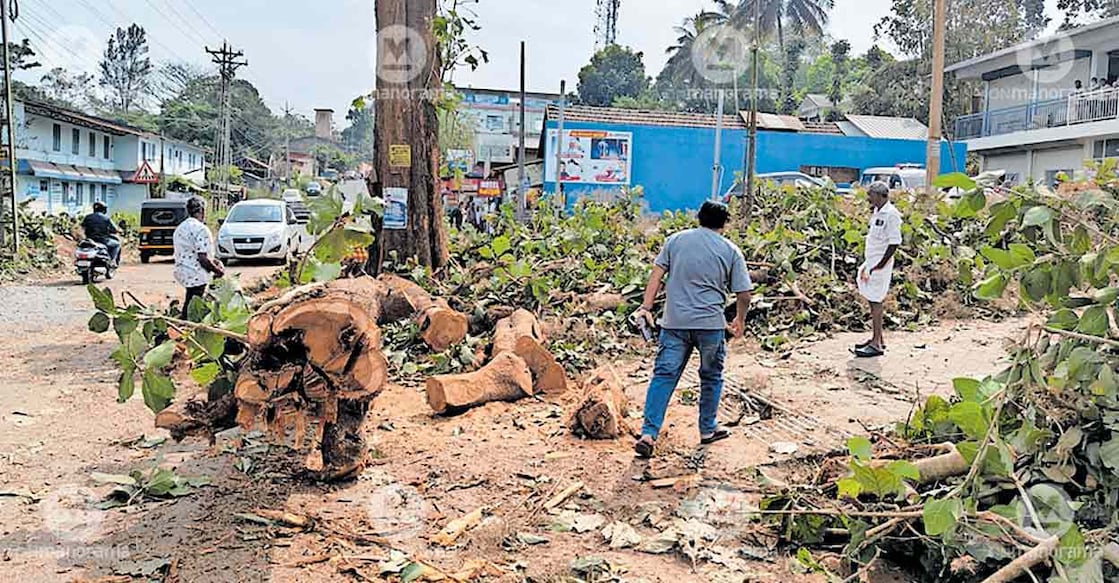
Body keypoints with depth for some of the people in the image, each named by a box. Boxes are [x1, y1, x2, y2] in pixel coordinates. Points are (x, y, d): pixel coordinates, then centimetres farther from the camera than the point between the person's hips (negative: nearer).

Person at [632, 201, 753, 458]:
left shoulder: (676, 240, 8)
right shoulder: (731, 251, 3)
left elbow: (657, 274, 1)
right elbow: (744, 294, 3)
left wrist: (646, 307, 1)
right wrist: (740, 321, 18)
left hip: (675, 322, 1)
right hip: (711, 324, -1)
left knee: (664, 375, 0)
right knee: (711, 377, 17)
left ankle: (648, 434, -7)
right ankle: (707, 430, 28)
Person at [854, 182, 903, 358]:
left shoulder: (891, 214, -16)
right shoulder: (877, 212, 13)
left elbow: (894, 243, -19)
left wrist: (879, 266, -19)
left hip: (880, 265, -9)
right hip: (871, 262, 9)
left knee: (876, 302, -6)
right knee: (872, 301, 14)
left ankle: (877, 344, -1)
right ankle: (877, 339, 24)